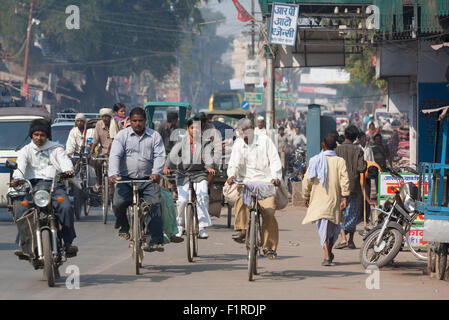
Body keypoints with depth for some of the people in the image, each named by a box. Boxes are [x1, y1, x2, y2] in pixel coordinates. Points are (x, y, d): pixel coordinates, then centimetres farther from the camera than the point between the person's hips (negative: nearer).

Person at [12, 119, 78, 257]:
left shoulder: (56, 149, 18)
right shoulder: (26, 151, 18)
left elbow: (64, 160, -1)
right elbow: (20, 165, -1)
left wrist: (68, 170, -27)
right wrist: (17, 178, -25)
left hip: (55, 185, -1)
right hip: (34, 186, 1)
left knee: (66, 207, -28)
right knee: (22, 213, -23)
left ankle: (68, 242, -23)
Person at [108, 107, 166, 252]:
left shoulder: (154, 136, 8)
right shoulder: (122, 135, 5)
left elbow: (159, 156, -2)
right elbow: (115, 155, -6)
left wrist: (156, 172, -22)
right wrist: (113, 174, -24)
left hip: (148, 180, 0)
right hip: (126, 179, 0)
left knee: (154, 205, -18)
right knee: (118, 204, -20)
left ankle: (155, 240, -16)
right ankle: (124, 227, 11)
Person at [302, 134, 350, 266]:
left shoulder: (315, 160, 2)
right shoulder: (340, 161, -2)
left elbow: (307, 180, 4)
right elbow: (344, 180, -13)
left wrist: (306, 197, 16)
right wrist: (345, 197, -12)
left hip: (317, 200, 0)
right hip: (334, 200, 0)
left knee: (323, 229, -2)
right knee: (334, 227, 20)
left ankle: (327, 256, -17)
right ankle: (329, 252, 31)